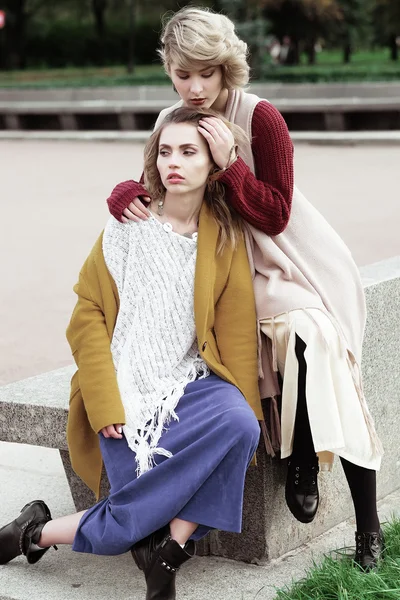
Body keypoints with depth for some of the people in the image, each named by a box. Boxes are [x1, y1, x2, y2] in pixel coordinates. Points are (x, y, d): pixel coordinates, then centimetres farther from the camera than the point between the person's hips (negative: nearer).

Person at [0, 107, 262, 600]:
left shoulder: (226, 237, 6)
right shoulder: (127, 229, 1)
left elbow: (236, 332, 2)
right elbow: (89, 319, -1)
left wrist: (244, 410, -9)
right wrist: (106, 405, -12)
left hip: (194, 381, 2)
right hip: (130, 387, -2)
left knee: (238, 424, -33)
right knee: (135, 518, -17)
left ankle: (167, 548, -21)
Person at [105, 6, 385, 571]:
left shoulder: (260, 118, -13)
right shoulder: (171, 122, 1)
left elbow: (275, 216, -14)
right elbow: (151, 188, 10)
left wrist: (229, 163, -27)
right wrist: (125, 195, -13)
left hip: (285, 265, -3)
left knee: (312, 337, -27)